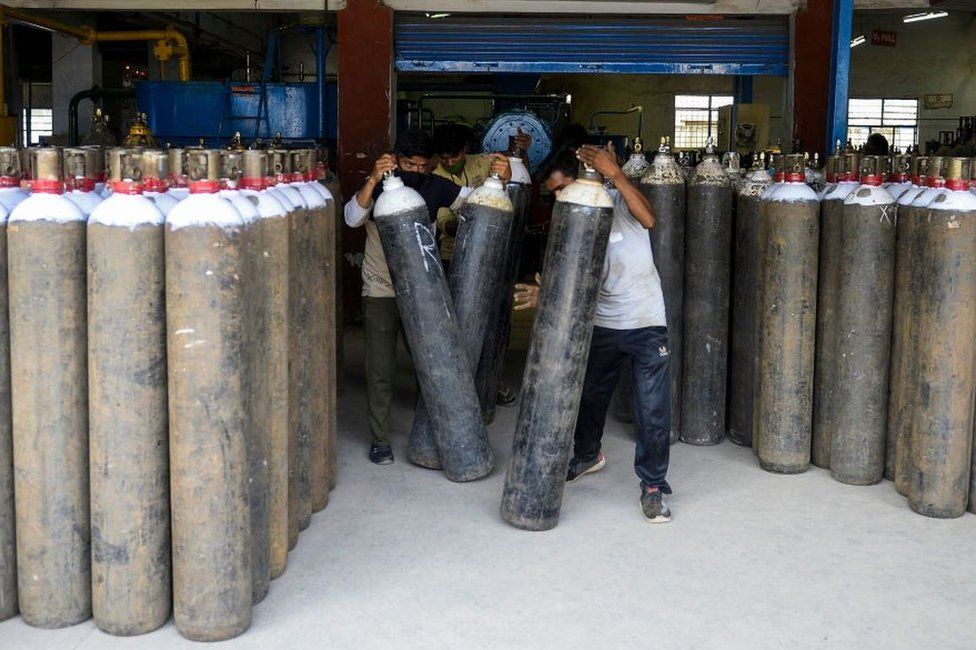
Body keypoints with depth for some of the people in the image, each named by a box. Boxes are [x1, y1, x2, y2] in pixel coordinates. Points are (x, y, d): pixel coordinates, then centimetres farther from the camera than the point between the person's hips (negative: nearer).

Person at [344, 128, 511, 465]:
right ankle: (379, 439, 15)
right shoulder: (377, 187, -12)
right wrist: (373, 180, -44)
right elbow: (352, 218, -29)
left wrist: (500, 178, -28)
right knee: (380, 370, 1)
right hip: (381, 294, -3)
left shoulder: (435, 187, -4)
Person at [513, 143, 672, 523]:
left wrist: (614, 173, -33)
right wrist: (545, 294, -19)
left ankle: (652, 486, 9)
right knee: (589, 395, 20)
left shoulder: (620, 198, -9)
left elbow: (649, 218, -31)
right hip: (601, 323, 5)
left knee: (653, 410, -6)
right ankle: (588, 455, 47)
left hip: (646, 324, -5)